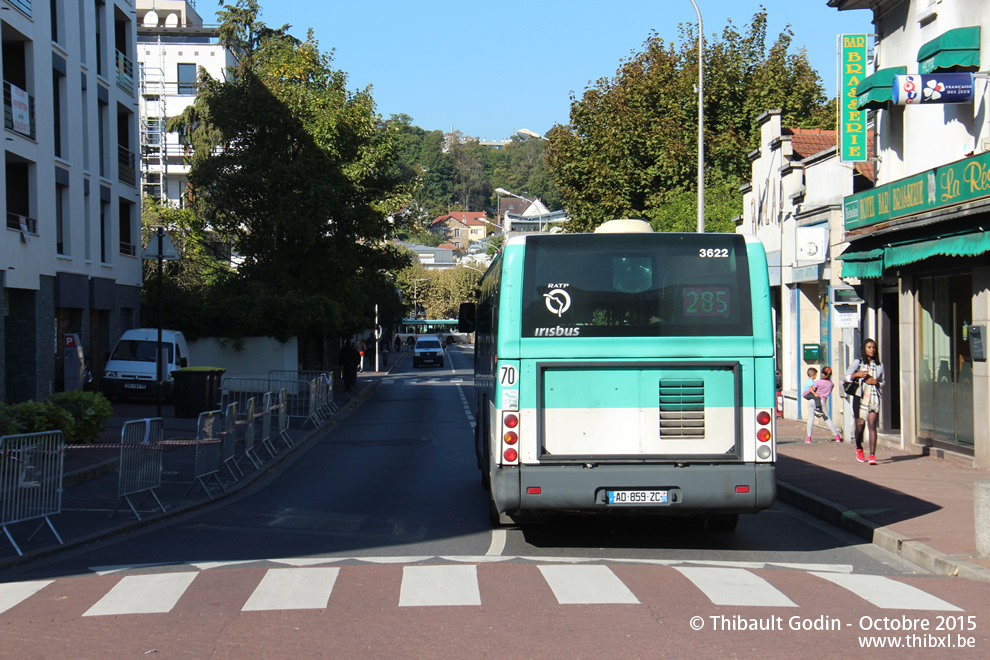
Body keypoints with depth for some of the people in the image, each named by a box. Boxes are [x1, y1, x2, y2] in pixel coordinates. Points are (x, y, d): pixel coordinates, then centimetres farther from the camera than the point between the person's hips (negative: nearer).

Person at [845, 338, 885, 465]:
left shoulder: (879, 365, 11)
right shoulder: (857, 363, 7)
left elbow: (882, 383, 19)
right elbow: (846, 377, 4)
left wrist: (876, 382, -3)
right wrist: (857, 375, -14)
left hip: (874, 398, 0)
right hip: (860, 397, 0)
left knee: (872, 425, -14)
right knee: (860, 426, 5)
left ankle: (872, 455, -19)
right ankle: (859, 448, 34)